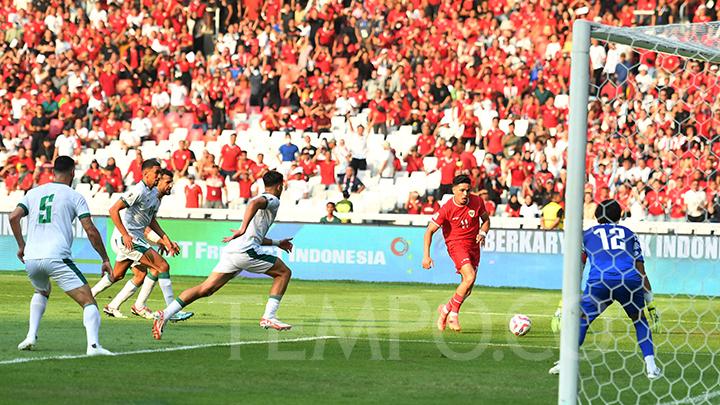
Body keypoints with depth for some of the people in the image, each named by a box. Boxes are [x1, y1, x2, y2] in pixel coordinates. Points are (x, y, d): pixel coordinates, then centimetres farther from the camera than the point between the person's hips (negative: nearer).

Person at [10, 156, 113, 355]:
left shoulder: (34, 193, 17)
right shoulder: (75, 196, 5)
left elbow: (14, 217, 8)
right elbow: (90, 231, -2)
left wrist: (21, 245, 21)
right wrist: (105, 259, 5)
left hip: (31, 259, 5)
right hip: (57, 257, -5)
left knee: (41, 292, 35)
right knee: (88, 301, -5)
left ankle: (31, 336, 20)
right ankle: (93, 344, -27)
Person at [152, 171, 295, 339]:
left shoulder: (263, 199, 32)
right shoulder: (273, 200, 3)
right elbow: (255, 203, -22)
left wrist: (277, 243, 47)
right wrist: (243, 229, -31)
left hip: (230, 250, 8)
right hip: (245, 251, -8)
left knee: (205, 289, -1)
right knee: (284, 272, 6)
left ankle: (165, 314, -14)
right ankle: (268, 317, -1)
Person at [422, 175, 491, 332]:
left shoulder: (477, 202, -4)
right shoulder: (447, 209, -15)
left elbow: (486, 219, 14)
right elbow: (430, 231, -9)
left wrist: (482, 233, -7)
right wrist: (426, 256, -16)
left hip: (473, 245, 5)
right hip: (456, 244, -5)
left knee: (468, 288, 3)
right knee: (470, 277, -25)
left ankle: (446, 309, 26)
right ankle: (453, 313, -10)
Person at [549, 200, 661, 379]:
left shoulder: (587, 234, 26)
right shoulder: (629, 234, 28)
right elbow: (641, 272, 23)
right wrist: (650, 304, 25)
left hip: (600, 281, -1)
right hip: (631, 281, 1)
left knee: (582, 319, 15)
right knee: (640, 320, 23)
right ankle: (651, 367, 11)